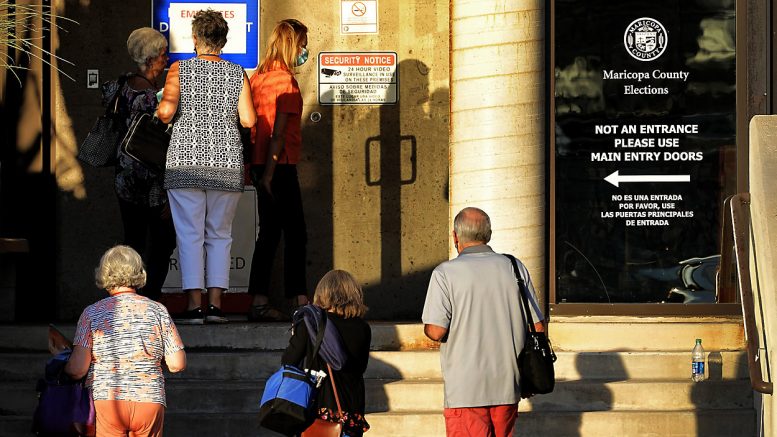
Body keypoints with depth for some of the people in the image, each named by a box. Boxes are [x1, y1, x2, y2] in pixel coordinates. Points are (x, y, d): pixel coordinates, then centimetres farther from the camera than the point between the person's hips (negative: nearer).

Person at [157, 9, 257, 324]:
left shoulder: (180, 70, -1)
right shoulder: (238, 74, 4)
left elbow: (166, 111, -14)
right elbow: (248, 120, -1)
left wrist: (161, 115, 9)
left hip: (186, 161, -2)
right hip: (227, 164, 2)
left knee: (190, 234, -1)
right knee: (220, 234, 8)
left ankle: (194, 306, -7)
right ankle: (215, 304, 1)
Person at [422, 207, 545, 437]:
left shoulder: (446, 273, -7)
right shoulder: (515, 269, 6)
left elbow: (435, 331, -15)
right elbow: (537, 328, 6)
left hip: (465, 390, -4)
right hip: (507, 385, 4)